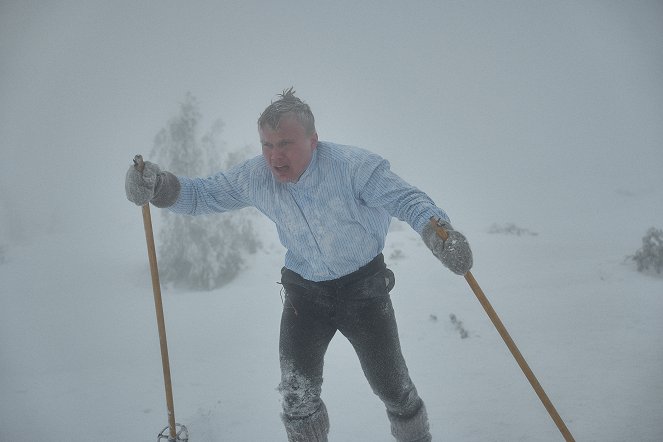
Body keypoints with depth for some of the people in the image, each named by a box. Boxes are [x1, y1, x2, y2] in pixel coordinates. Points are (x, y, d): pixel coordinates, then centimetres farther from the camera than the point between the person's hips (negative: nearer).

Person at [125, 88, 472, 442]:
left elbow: (406, 199, -26)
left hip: (364, 287, -2)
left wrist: (435, 228, -47)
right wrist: (159, 186, -25)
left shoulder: (353, 166, -25)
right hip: (303, 290, 3)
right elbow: (201, 194, -4)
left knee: (391, 385, 7)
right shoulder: (254, 177, -12)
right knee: (297, 392, -2)